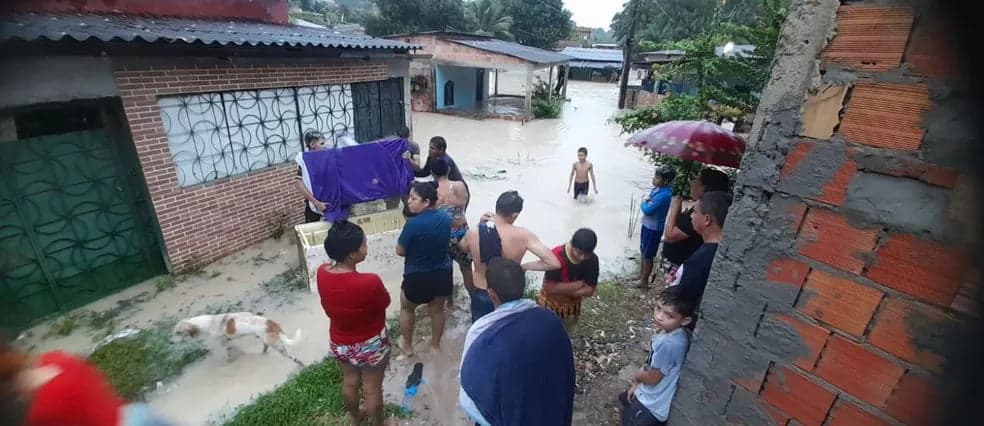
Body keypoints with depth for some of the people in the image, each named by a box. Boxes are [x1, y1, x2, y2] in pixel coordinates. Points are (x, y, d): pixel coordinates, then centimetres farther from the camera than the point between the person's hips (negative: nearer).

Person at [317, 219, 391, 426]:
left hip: (339, 342, 5)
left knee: (349, 382, 30)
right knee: (372, 389, 20)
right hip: (370, 344, -5)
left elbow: (329, 308, -1)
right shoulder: (370, 282, -35)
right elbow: (384, 304, -14)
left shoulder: (322, 273, -18)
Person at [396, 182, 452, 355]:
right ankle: (436, 344, 44)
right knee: (437, 310, 26)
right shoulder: (445, 218, -7)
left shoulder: (413, 223, -26)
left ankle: (407, 346, 39)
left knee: (406, 308, 24)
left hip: (417, 277, -4)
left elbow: (400, 251, -13)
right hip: (443, 274, 5)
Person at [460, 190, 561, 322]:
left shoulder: (473, 232, -18)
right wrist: (525, 266, -14)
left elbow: (462, 248, 6)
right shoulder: (523, 236, -25)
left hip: (480, 295, 2)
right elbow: (554, 263, -28)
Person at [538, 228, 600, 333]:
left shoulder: (592, 259, -19)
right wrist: (580, 284, -28)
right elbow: (550, 287, -33)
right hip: (550, 305, -4)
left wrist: (565, 290, -28)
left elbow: (590, 290, -14)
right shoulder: (556, 256, -32)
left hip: (572, 307, 4)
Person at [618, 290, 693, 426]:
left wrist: (636, 377, -2)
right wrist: (637, 384, 7)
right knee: (624, 399, 31)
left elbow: (652, 378, -22)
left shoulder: (669, 344, -37)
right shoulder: (670, 330, -10)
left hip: (652, 405, -8)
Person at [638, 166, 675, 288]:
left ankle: (644, 281, 18)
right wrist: (646, 201, -7)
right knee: (643, 251, 22)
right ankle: (642, 274, 39)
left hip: (654, 228, -9)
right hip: (647, 224, 9)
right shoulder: (657, 188, 1)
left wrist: (644, 202, -8)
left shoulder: (664, 194, -27)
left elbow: (647, 210, -26)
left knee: (648, 255, 4)